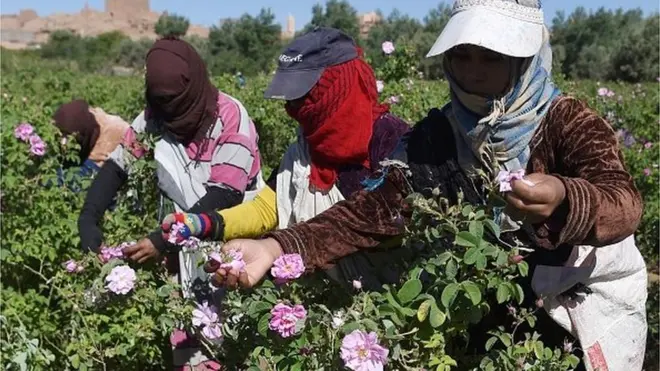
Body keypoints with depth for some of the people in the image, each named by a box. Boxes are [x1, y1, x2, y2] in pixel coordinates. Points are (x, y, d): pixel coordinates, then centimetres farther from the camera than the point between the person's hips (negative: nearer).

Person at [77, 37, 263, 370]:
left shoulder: (230, 117, -17)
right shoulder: (154, 117, -2)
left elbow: (223, 196, -21)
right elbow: (116, 167, 3)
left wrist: (163, 239, -26)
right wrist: (88, 220, -13)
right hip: (187, 244, 4)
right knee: (190, 334, 3)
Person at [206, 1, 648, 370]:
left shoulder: (567, 121, -18)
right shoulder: (435, 136, -9)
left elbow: (625, 205, -33)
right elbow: (375, 208, -18)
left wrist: (563, 201, -57)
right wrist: (277, 247, -33)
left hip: (590, 314, -2)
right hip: (495, 313, 2)